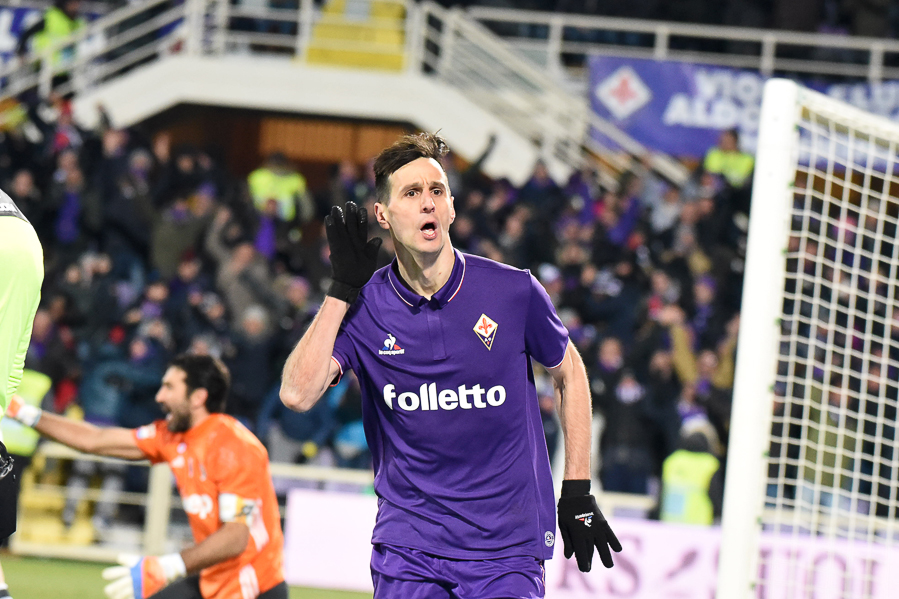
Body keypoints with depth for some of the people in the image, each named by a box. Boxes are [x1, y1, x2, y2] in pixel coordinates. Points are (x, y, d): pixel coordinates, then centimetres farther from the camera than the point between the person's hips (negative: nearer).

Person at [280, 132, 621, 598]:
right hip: (406, 549, 1)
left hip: (508, 546, -1)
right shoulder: (365, 307, -2)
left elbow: (568, 372, 12)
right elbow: (297, 394, -15)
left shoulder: (513, 291, -5)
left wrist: (578, 496, 9)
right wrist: (342, 288, -15)